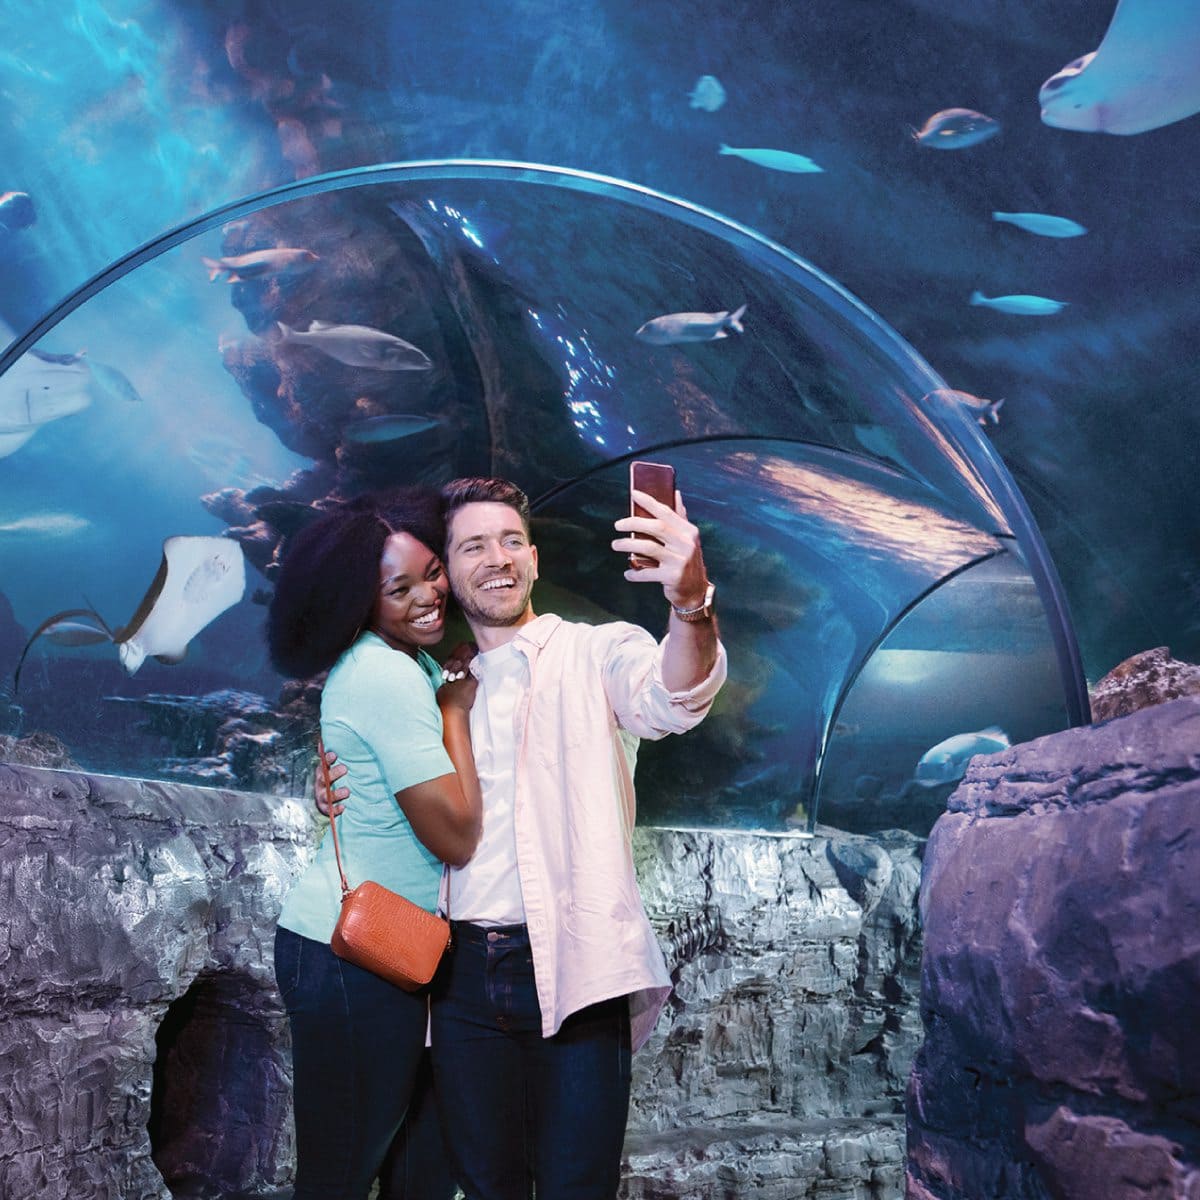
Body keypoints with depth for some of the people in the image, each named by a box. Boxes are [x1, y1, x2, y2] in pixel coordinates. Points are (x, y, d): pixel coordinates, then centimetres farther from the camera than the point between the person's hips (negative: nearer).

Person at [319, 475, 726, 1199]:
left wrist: (691, 601, -44)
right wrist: (342, 789, 4)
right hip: (465, 971, 5)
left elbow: (671, 698, -21)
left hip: (574, 971, -4)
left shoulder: (595, 652, 0)